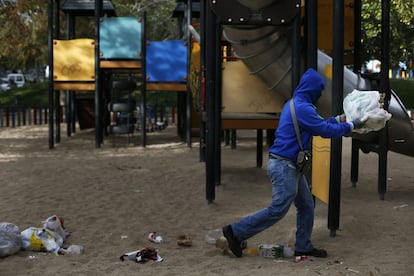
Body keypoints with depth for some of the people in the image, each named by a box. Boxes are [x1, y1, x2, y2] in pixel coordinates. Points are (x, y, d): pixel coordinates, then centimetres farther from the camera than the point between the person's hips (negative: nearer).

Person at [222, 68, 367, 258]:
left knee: (306, 206, 14)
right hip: (284, 165, -11)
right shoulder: (303, 108, -17)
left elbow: (317, 126, 25)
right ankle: (236, 232, -2)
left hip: (290, 166, 11)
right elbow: (326, 130, -15)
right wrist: (352, 126, -3)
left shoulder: (293, 104, 14)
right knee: (278, 210, -7)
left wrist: (338, 119, 26)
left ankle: (303, 247, 21)